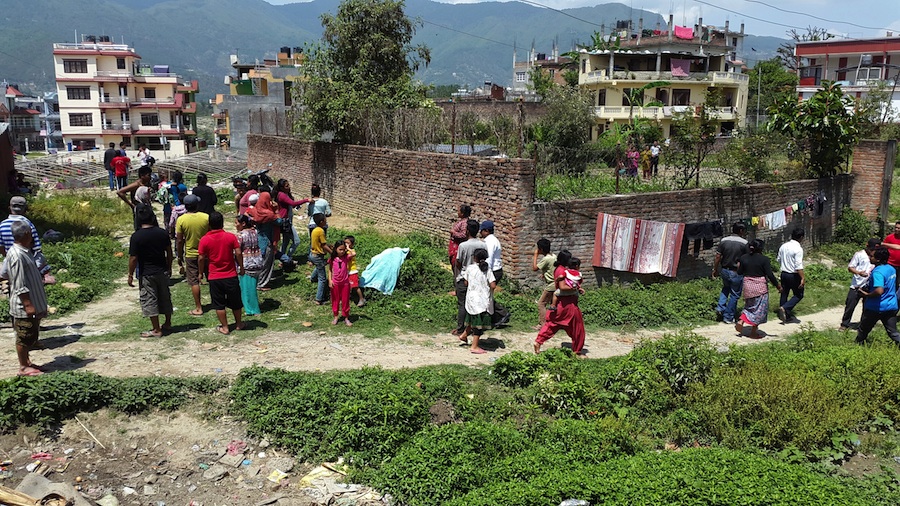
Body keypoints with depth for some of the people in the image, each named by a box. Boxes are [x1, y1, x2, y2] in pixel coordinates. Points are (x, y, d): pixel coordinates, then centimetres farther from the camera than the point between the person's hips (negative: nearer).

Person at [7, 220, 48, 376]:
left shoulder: (25, 251, 9)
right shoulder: (16, 255, -22)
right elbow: (19, 285, -23)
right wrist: (28, 305, -22)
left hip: (33, 303, 10)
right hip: (24, 306, -10)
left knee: (31, 336, 18)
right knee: (24, 337, 2)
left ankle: (26, 361, 30)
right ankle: (23, 367, 12)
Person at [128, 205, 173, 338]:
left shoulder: (136, 236, -15)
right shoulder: (162, 233, -4)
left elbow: (133, 258, -14)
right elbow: (169, 252, 5)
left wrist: (130, 275, -3)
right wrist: (169, 267, 18)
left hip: (146, 274, -4)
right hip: (162, 271, 4)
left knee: (149, 300, 4)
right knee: (165, 297, 17)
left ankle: (156, 330, 7)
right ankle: (168, 323, 31)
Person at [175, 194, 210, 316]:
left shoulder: (181, 220, -12)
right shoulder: (206, 217, -9)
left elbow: (179, 240, -8)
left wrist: (180, 256, 4)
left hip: (191, 255, -2)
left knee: (194, 282, 4)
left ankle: (198, 308, 6)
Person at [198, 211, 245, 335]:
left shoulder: (204, 240, -8)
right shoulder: (230, 236, -8)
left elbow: (201, 258, -5)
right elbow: (238, 253, -9)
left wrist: (201, 272, 9)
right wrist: (241, 268, 3)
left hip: (214, 277, -1)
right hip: (231, 276, 1)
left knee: (219, 304, 10)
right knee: (235, 302, 16)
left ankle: (225, 328, 16)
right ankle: (238, 324, 29)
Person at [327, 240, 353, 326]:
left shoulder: (346, 257, -6)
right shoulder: (332, 259, -5)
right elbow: (329, 270, 2)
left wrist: (348, 248, -8)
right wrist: (330, 280, -7)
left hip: (345, 282, 0)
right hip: (335, 283, 0)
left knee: (345, 300, 6)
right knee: (335, 300, 12)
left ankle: (346, 318, 17)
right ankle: (335, 317, 25)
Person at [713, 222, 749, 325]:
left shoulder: (723, 241, -3)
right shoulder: (744, 243, -13)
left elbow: (718, 257, -1)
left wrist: (715, 269, 10)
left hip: (724, 271, 4)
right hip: (737, 273, -4)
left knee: (725, 288, 31)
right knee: (734, 295, 9)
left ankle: (720, 308, 17)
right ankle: (728, 317, 16)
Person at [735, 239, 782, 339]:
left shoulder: (744, 258, 1)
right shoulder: (764, 259, -11)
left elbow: (739, 272, 6)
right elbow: (770, 275, -12)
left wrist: (739, 265, 26)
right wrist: (778, 285, -3)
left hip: (747, 285, 4)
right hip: (760, 286, -4)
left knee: (750, 306, 22)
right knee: (759, 309, 7)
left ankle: (740, 321, 2)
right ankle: (753, 332, 9)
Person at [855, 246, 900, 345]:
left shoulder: (878, 272, -23)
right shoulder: (892, 269, 5)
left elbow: (879, 290, -36)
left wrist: (867, 294, -19)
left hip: (876, 307, -7)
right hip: (891, 306, 7)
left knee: (863, 329, 15)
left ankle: (858, 344, 31)